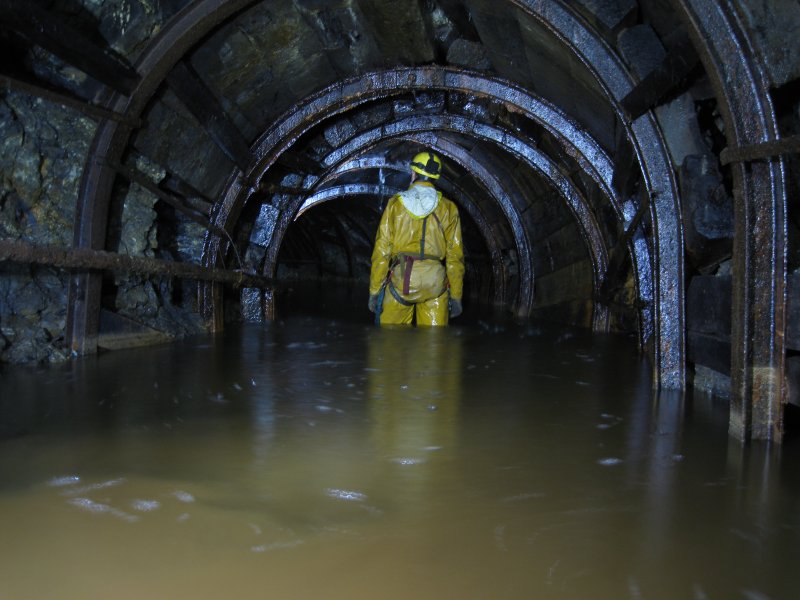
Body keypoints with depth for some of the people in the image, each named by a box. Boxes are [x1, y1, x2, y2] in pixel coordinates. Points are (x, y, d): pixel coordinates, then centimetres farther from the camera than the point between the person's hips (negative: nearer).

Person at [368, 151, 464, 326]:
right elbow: (454, 255, 4)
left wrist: (374, 290, 4)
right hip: (435, 282, 1)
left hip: (401, 279, -1)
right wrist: (456, 296, 10)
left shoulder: (395, 203, 4)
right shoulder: (448, 208, 7)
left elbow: (381, 250, 0)